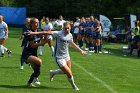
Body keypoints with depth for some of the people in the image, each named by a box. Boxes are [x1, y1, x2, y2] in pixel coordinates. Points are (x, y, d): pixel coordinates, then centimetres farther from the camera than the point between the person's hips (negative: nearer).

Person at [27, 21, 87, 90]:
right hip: (59, 58, -7)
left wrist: (80, 50, 27)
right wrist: (34, 33, -29)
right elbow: (46, 33, -24)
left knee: (65, 71, 18)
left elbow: (72, 44, 19)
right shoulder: (59, 34, -21)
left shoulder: (70, 35, 0)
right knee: (69, 74, -5)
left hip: (66, 56, 7)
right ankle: (73, 86, 25)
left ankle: (53, 72, 43)